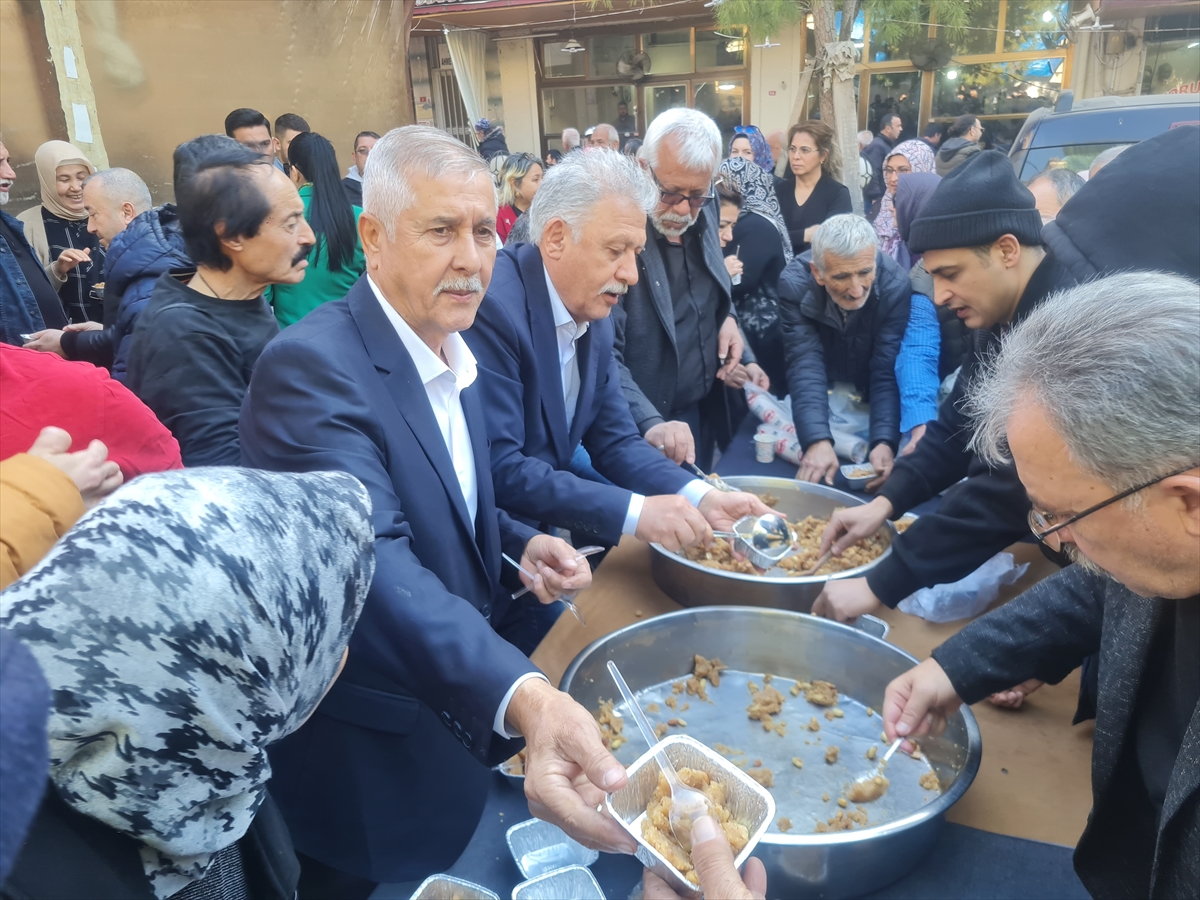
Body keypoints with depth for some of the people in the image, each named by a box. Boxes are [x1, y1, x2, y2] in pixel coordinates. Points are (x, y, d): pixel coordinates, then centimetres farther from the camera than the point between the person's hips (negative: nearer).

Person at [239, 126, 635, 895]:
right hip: (379, 755, -7)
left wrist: (521, 543, -6)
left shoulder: (454, 350, 2)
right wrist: (525, 697, -51)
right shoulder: (312, 366, -25)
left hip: (474, 710, 7)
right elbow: (374, 562, -38)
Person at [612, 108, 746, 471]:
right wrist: (650, 423, -37)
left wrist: (727, 316, 0)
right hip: (641, 427, -6)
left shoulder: (704, 210, -2)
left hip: (706, 410, 6)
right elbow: (604, 353, -26)